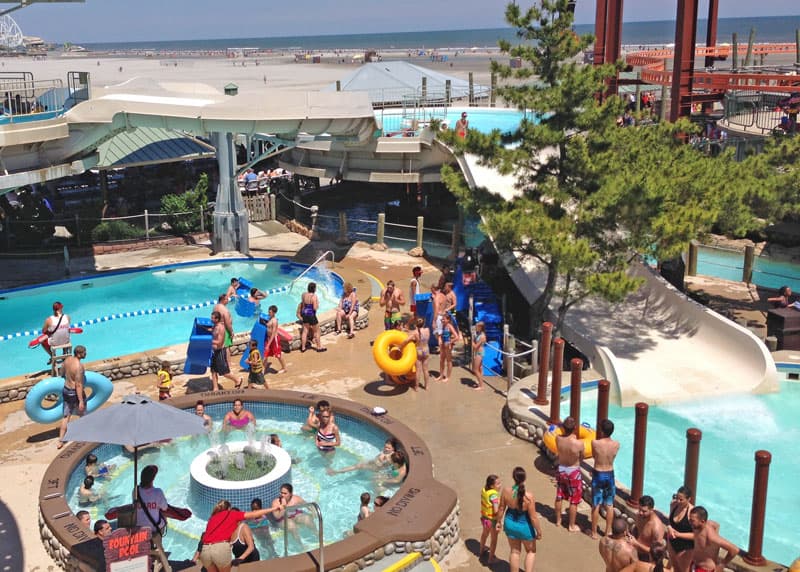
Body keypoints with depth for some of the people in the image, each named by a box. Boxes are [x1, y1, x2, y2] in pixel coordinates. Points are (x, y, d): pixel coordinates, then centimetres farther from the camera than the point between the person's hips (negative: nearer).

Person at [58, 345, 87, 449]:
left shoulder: (67, 360, -4)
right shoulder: (79, 366, -28)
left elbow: (63, 374, 15)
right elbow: (78, 385, -27)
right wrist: (81, 401, -24)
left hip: (66, 390, 7)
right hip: (75, 393, -7)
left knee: (66, 416, 13)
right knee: (83, 414, 18)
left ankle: (61, 441, 13)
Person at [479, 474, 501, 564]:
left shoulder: (484, 489, -10)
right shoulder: (493, 495, -32)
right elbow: (496, 510, -34)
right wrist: (501, 503, -17)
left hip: (484, 517, 7)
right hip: (492, 519, -7)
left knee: (485, 533, 32)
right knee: (494, 539, 15)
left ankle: (481, 551, 54)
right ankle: (491, 558, 28)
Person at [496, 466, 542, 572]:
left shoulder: (506, 491, -20)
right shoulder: (528, 496, -31)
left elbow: (501, 509, -5)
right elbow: (533, 517, -21)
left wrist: (499, 522, 13)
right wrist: (539, 532, -6)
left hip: (510, 524, 3)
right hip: (525, 527, -3)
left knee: (515, 551, 24)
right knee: (531, 551, 24)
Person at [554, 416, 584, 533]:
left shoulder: (558, 439, -18)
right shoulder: (579, 443, -27)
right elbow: (581, 458, -7)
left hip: (561, 470, 4)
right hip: (574, 472, -4)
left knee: (559, 497, 22)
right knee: (574, 501, 12)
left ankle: (558, 519, 40)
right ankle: (572, 526, 23)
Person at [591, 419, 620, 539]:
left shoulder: (595, 443, -20)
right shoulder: (616, 444, -11)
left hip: (598, 475, -2)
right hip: (610, 475, 2)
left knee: (596, 505, 8)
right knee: (609, 505, 14)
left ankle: (594, 532, 18)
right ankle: (608, 531, 23)